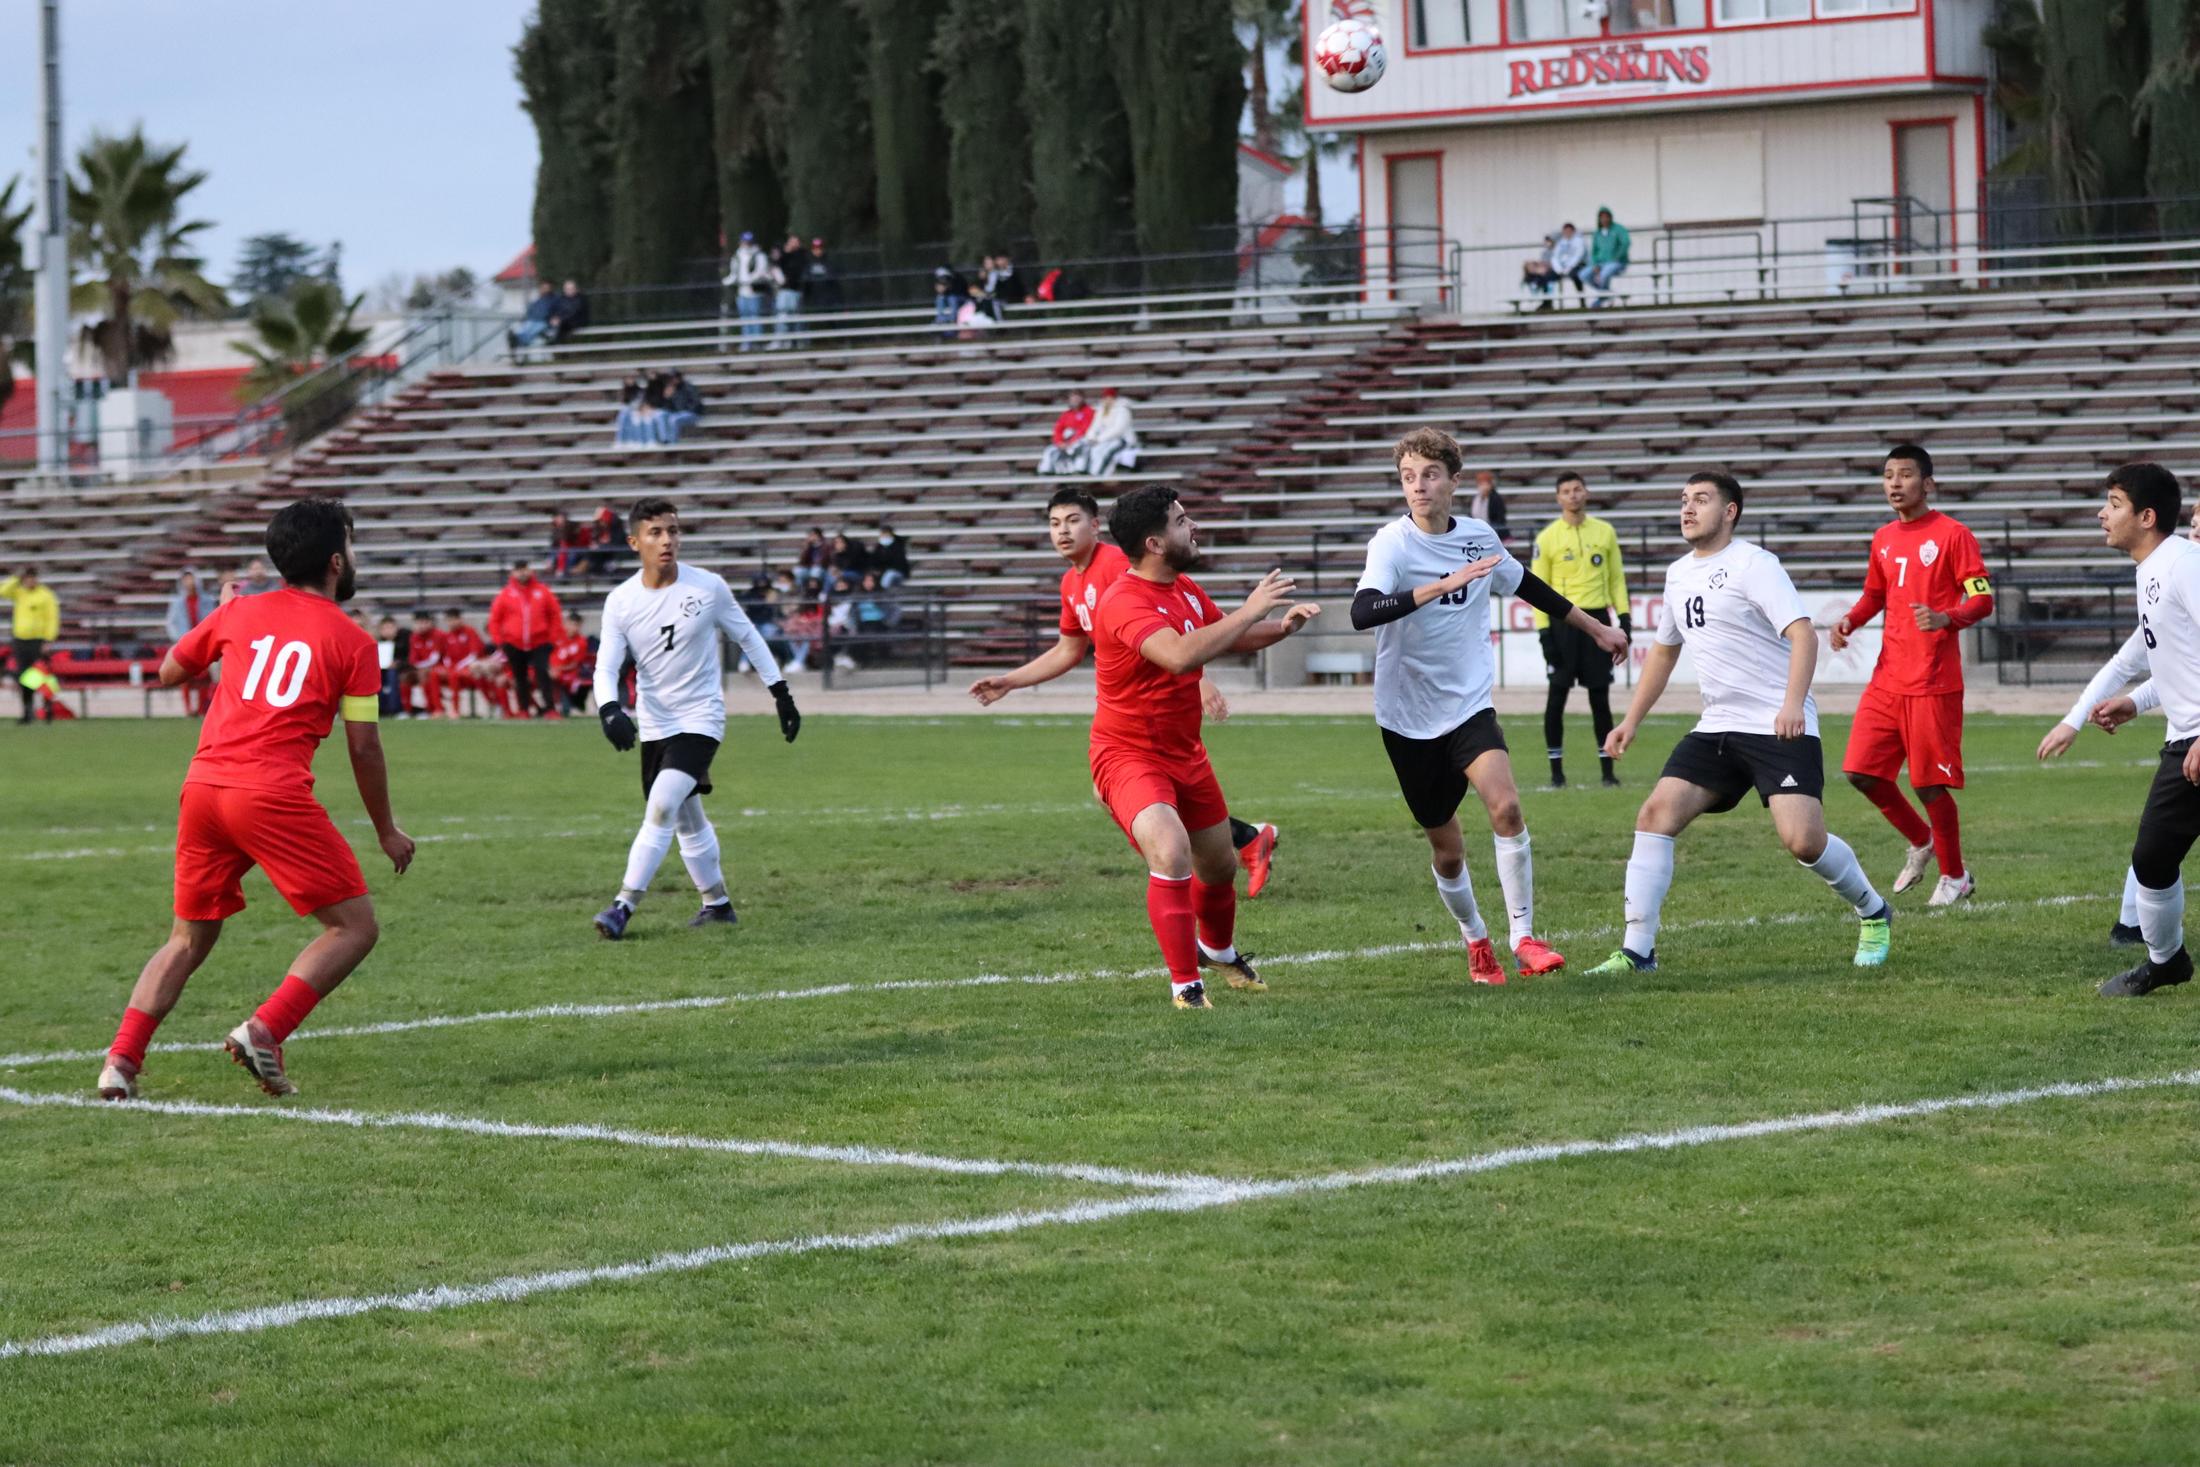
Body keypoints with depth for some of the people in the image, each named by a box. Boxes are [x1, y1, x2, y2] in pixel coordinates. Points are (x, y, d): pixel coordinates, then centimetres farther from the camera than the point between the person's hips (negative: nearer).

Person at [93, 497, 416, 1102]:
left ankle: (122, 1059, 2)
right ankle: (264, 1030, -14)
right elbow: (363, 746, 4)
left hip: (202, 786, 5)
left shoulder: (240, 612, 16)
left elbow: (170, 672, 29)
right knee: (354, 927, 4)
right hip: (274, 796, -5)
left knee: (188, 940, 19)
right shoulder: (352, 641, 5)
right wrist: (387, 831, 16)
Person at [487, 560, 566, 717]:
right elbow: (495, 619, 7)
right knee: (520, 678, 7)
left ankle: (550, 709, -15)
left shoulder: (542, 592, 4)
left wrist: (553, 638, 1)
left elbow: (556, 615, 7)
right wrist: (499, 641, 1)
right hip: (514, 645, 1)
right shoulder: (506, 594, 3)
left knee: (542, 674, -13)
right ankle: (523, 710, 16)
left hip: (539, 643, -1)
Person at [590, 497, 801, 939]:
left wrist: (781, 693, 7)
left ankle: (624, 906, -21)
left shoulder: (709, 588, -9)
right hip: (654, 724, 4)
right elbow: (606, 666, -8)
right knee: (687, 820, 14)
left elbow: (747, 637, 5)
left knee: (661, 807, -19)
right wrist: (610, 710, -28)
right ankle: (717, 903, 31)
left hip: (701, 719, -4)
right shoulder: (621, 601, -5)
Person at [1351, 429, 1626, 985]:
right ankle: (1476, 940, 33)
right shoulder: (1393, 543, -15)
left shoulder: (1479, 537, 0)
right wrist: (1440, 586, -43)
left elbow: (1526, 585, 21)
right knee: (1447, 850, 7)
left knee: (1505, 806, -22)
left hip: (1469, 705, 2)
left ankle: (1523, 938, -13)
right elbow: (1362, 613, -33)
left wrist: (1595, 627, 30)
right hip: (1408, 718, -2)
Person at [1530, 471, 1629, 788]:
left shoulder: (1605, 532, 8)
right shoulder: (1547, 538, 0)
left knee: (1600, 697, 4)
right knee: (1556, 696, -2)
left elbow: (1616, 578, 12)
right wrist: (1544, 633, -7)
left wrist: (1624, 616, 2)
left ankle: (1608, 770, 9)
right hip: (1562, 621, -2)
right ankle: (1556, 771, 6)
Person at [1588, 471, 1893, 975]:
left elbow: (1803, 633, -19)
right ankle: (1637, 950, -7)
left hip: (1780, 727, -7)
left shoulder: (1752, 564, -9)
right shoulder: (1679, 575, 15)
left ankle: (1873, 915, 11)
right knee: (1656, 814, -9)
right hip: (1717, 727, 7)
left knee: (1803, 840, -17)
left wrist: (1793, 703, -33)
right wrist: (1631, 721, 26)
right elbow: (1664, 649, 30)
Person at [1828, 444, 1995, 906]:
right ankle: (1920, 841, 25)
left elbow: (1983, 600, -10)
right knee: (1861, 771, 2)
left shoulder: (1952, 535, -7)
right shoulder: (1883, 539, 13)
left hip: (1933, 683, -7)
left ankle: (1955, 876, 15)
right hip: (1887, 678, 7)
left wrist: (1946, 619, -29)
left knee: (1930, 784, -3)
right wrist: (1849, 622, 7)